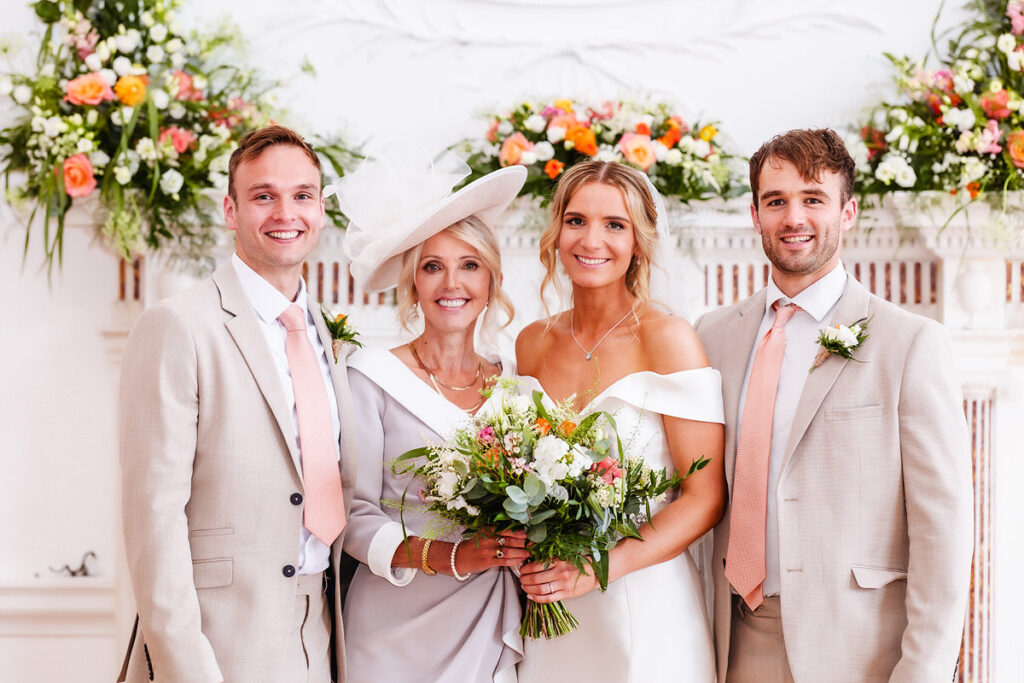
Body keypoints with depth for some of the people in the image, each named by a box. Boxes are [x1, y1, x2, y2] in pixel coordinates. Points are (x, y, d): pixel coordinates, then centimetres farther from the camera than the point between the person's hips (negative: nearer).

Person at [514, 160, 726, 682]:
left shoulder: (667, 339, -10)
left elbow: (705, 497, -12)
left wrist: (602, 567, -20)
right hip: (547, 609, 4)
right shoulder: (532, 344, 5)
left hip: (644, 607, -4)